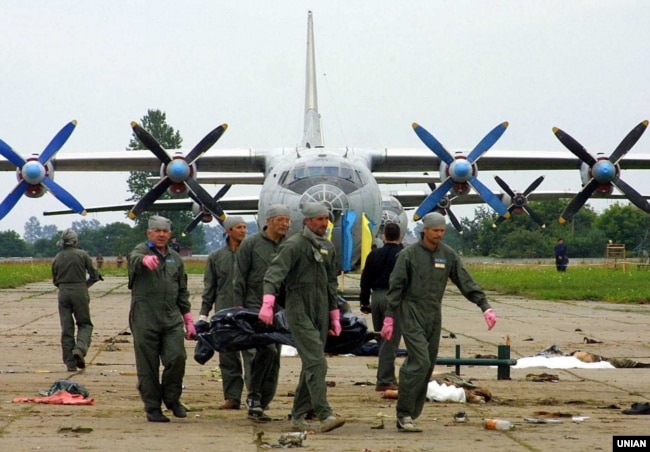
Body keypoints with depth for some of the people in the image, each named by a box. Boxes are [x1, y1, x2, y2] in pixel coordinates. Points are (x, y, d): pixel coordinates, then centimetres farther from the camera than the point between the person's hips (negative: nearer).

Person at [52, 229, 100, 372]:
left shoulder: (57, 258, 8)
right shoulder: (82, 254, -2)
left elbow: (55, 281, 14)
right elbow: (94, 276, 1)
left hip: (63, 293, 3)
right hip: (80, 292, -3)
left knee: (66, 328, 6)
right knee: (85, 324, 8)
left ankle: (70, 363, 3)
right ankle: (80, 348, -20)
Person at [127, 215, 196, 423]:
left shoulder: (175, 258, 19)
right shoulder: (141, 250, 2)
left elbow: (182, 291, 24)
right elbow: (134, 259, -25)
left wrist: (188, 320, 18)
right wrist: (145, 259, -50)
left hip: (172, 319, 4)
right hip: (145, 319, -4)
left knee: (177, 358, -9)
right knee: (148, 366, -2)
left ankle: (172, 397, 12)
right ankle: (152, 407, 8)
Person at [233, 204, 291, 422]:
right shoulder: (251, 244, 0)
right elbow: (239, 280, 1)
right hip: (255, 306, -5)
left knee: (275, 359, 3)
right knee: (267, 348, -23)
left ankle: (260, 405, 12)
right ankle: (253, 397, -10)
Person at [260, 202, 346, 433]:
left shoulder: (328, 248, 14)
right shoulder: (294, 245, -10)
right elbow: (274, 273, -21)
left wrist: (334, 315, 21)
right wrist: (268, 303, -35)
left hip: (320, 312, 8)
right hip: (299, 311, -8)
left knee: (311, 364, 9)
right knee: (316, 362, -16)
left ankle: (299, 415, 18)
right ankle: (324, 415, -21)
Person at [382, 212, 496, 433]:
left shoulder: (448, 255, 6)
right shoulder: (409, 254, -6)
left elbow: (466, 282, 5)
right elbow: (395, 287, -5)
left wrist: (485, 307, -4)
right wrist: (389, 317, -10)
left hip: (434, 316, 5)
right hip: (411, 314, -5)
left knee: (427, 366, 5)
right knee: (420, 362, -16)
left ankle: (410, 414, 11)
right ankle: (404, 414, -11)